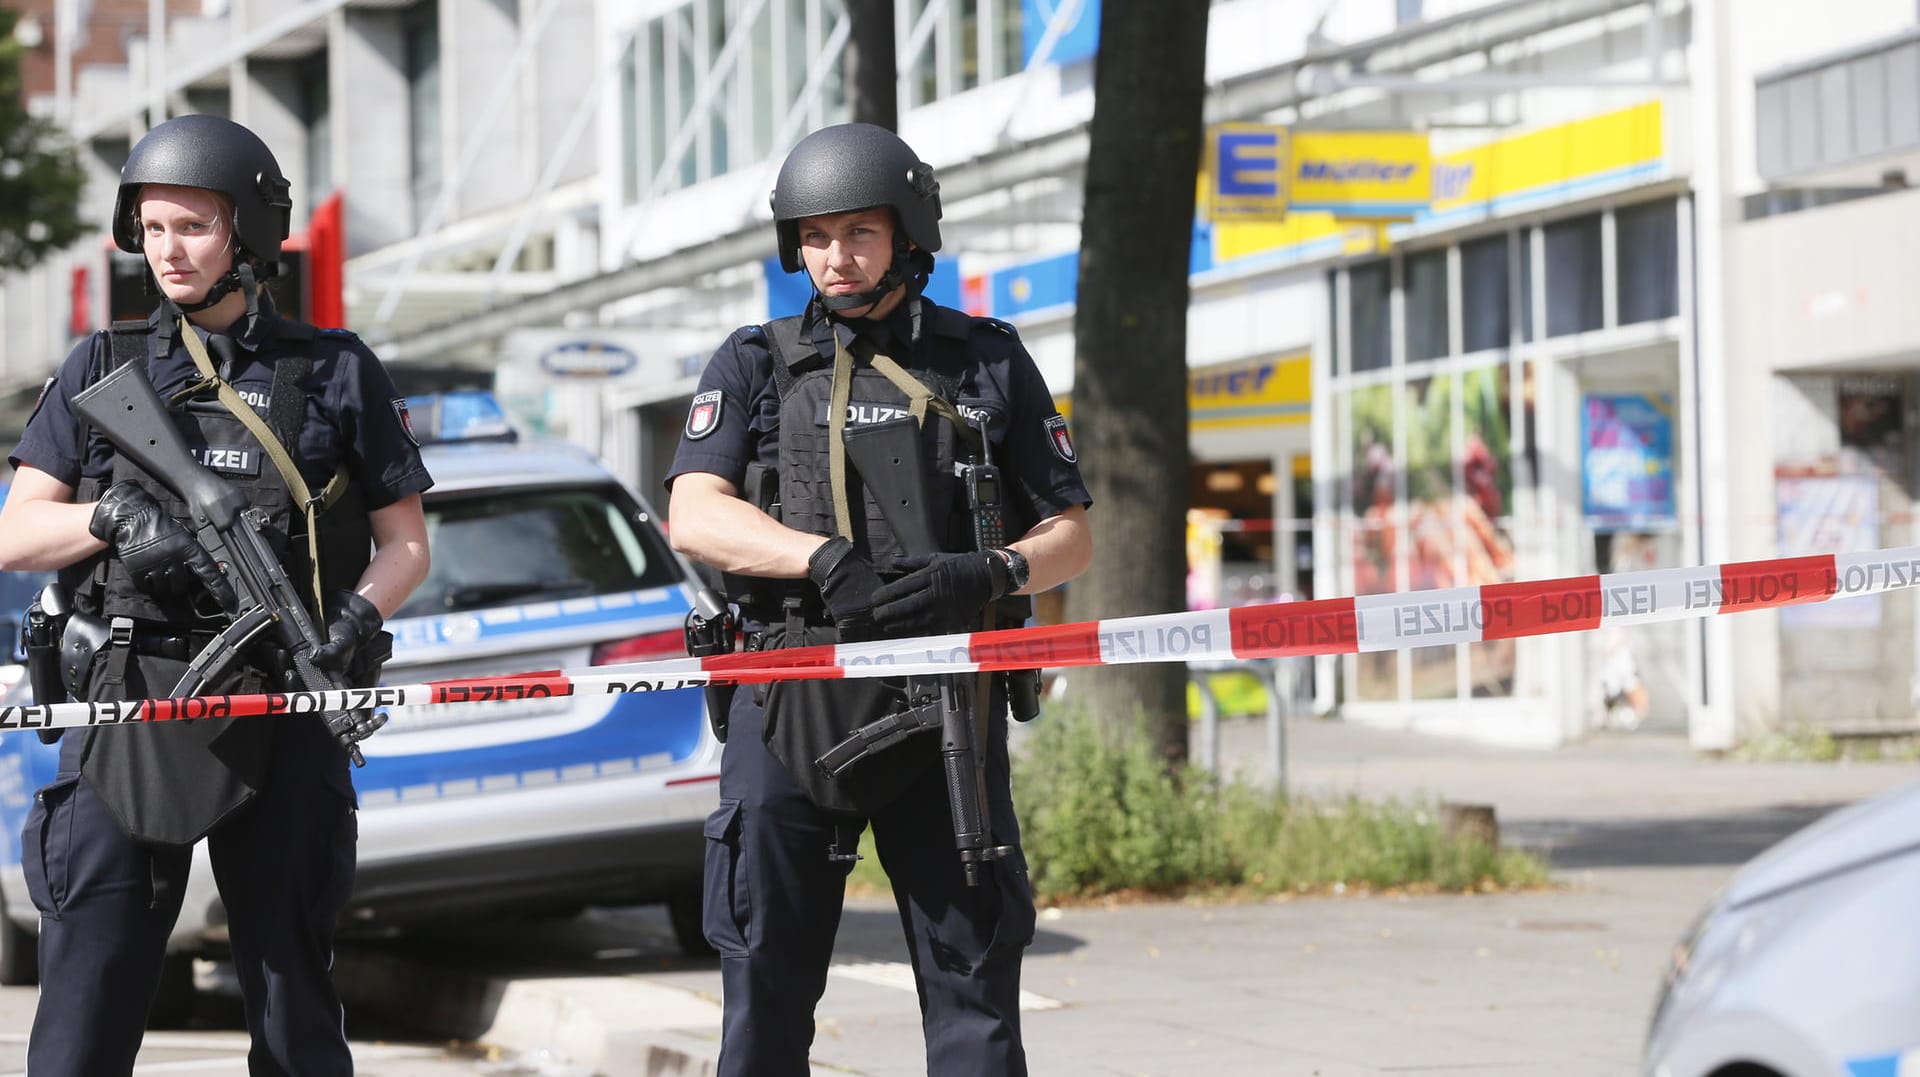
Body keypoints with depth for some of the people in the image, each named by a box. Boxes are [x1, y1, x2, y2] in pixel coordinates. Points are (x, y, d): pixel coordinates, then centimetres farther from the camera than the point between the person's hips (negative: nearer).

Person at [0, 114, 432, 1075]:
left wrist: (359, 615, -10)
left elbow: (405, 542, 11)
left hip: (278, 717, 0)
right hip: (127, 710, 0)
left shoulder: (337, 373, 9)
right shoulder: (104, 370, 11)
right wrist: (117, 515, -14)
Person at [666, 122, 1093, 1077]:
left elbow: (1071, 534, 10)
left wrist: (986, 575, -12)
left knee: (975, 983, 0)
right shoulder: (756, 366, 10)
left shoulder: (988, 364, 11)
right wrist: (829, 559, -20)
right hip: (788, 707, 0)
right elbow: (694, 517, -4)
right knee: (765, 991, 4)